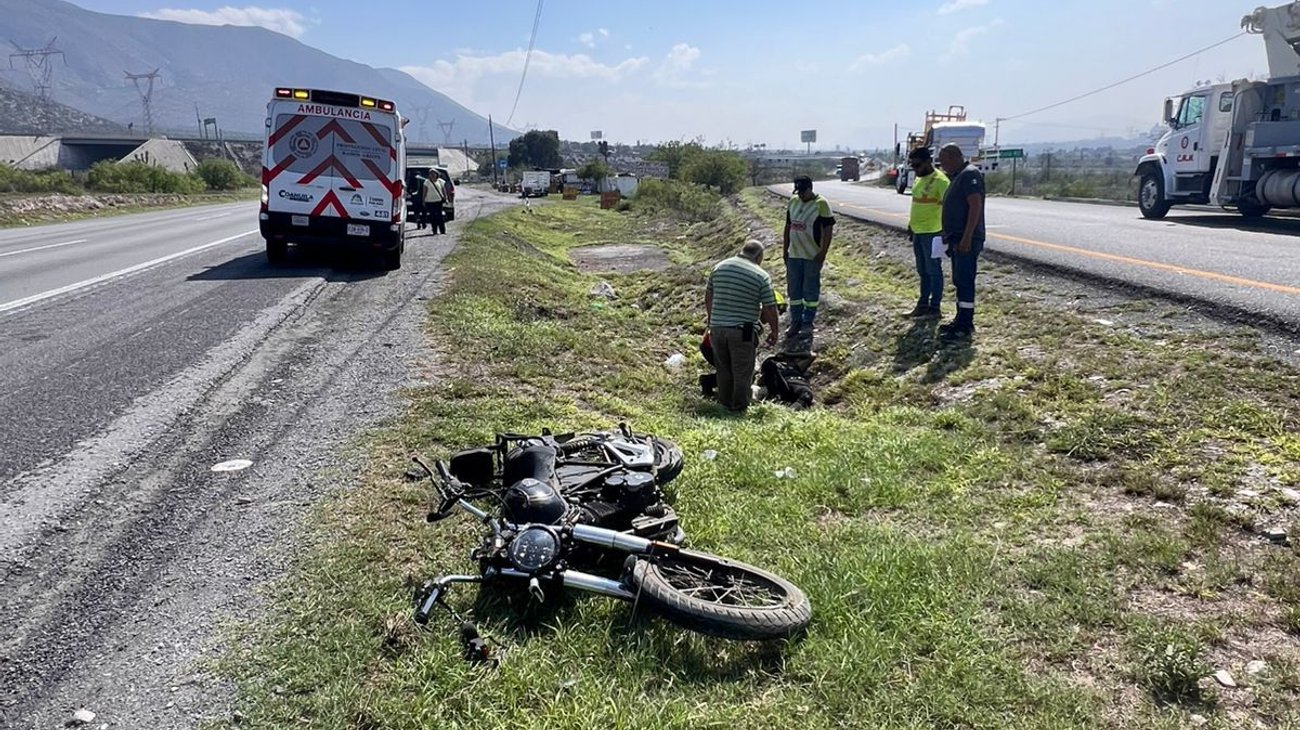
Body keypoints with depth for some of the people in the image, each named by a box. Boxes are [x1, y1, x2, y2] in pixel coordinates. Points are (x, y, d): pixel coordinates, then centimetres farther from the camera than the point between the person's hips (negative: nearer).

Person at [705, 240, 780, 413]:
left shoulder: (719, 267, 6)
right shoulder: (761, 276, -7)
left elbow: (708, 297, 14)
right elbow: (770, 309, -7)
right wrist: (774, 331, 8)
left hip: (717, 327, 4)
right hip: (743, 331, -4)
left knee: (723, 368, 20)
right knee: (742, 371, 11)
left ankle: (725, 402, 33)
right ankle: (739, 408, 21)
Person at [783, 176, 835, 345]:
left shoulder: (821, 204, -12)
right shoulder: (793, 202, 6)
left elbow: (828, 230, -12)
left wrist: (823, 253, -16)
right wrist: (785, 249, 11)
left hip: (813, 256, -6)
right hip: (794, 255, 6)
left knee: (811, 290, 4)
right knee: (794, 290, 10)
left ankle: (808, 322, 16)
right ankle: (795, 322, 21)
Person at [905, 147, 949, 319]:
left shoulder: (940, 180, -15)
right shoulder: (919, 179, 12)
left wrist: (946, 231, -21)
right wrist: (911, 224, 23)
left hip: (932, 233, -9)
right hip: (918, 232, 9)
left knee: (933, 271, -1)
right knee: (922, 271, 15)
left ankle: (934, 308, 6)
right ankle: (923, 304, 24)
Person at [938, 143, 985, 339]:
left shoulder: (970, 174, -13)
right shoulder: (958, 176, 18)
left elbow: (976, 206, -21)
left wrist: (967, 238, -25)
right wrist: (950, 237, 22)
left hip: (967, 241, -10)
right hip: (957, 239, 10)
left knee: (964, 281, -9)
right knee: (960, 281, 12)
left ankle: (966, 326, -7)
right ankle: (961, 320, 19)